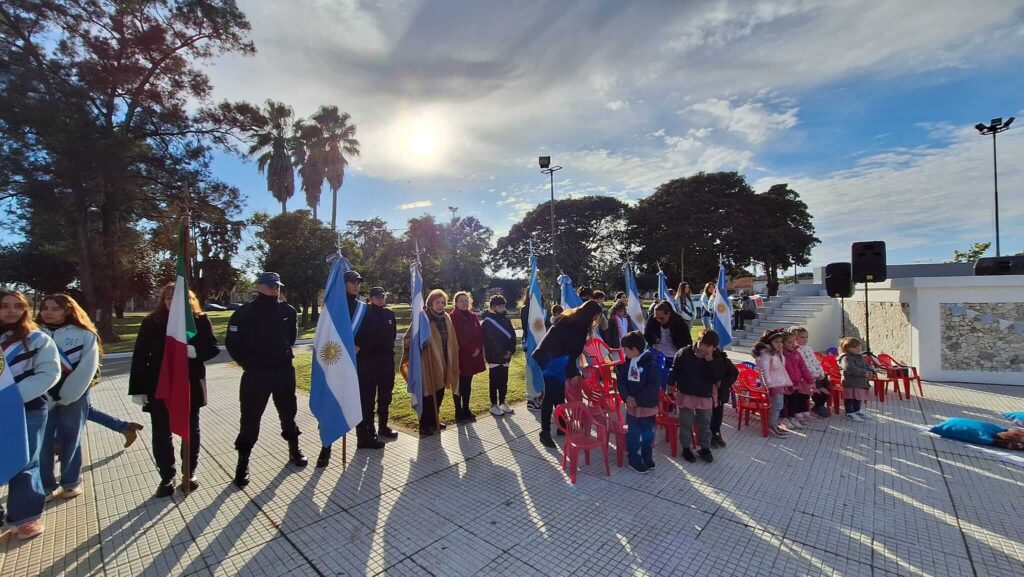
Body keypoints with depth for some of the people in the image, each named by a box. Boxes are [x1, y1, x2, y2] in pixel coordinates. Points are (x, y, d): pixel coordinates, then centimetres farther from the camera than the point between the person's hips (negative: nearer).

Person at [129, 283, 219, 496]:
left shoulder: (200, 320, -5)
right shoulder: (151, 322, -4)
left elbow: (213, 348, -4)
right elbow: (140, 356, -4)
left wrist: (195, 351, -26)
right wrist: (138, 389, -8)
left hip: (191, 385, 0)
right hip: (159, 387, 0)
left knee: (191, 431, 13)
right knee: (161, 434, 8)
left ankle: (190, 473, 30)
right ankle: (167, 477, 26)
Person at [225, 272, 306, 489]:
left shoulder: (288, 311, 0)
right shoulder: (245, 312, -9)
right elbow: (232, 343, -5)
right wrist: (248, 364, -5)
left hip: (284, 371, 3)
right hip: (256, 374, -3)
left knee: (288, 412, 15)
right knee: (250, 418, 2)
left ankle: (294, 449, 32)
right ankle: (243, 462, 17)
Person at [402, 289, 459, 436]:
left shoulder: (446, 319, 7)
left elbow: (451, 342, 15)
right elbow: (408, 339, -15)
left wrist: (451, 362, 16)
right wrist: (420, 343, -33)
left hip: (442, 363, 7)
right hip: (428, 363, -7)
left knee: (439, 393, 16)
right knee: (429, 394, 0)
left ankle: (434, 420, 33)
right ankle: (424, 425, 15)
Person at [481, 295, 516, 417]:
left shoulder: (506, 320, 10)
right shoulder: (487, 322, -8)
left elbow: (512, 336, 6)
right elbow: (490, 341, -14)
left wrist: (510, 351, -8)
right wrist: (502, 353, -14)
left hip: (505, 356, 5)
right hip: (494, 357, -5)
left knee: (504, 381, 12)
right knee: (494, 382, 3)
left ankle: (503, 403, 24)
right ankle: (494, 405, 12)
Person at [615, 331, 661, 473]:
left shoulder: (651, 364, -19)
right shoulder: (627, 362, -1)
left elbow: (653, 387, -22)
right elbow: (621, 380, 1)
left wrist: (638, 400, -21)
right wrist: (626, 396, -15)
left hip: (648, 406, -4)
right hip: (631, 405, 4)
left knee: (647, 434, 15)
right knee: (633, 435, 12)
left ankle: (647, 459, 34)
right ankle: (634, 460, 27)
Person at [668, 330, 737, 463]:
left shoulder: (717, 357, -13)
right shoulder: (684, 353, -18)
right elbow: (674, 369, -4)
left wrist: (711, 361, -28)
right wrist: (671, 384, 4)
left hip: (706, 396, 2)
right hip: (686, 394, -1)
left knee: (705, 424, 16)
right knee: (686, 424, 11)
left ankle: (705, 448, 33)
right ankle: (686, 448, 27)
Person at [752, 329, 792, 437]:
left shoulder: (779, 353, 12)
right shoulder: (765, 354, -17)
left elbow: (782, 369, 19)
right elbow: (765, 371, -22)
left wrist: (788, 382, 17)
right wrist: (770, 386, -25)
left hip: (781, 383, 9)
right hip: (773, 384, -9)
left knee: (778, 406, 13)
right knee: (777, 405, -8)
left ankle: (775, 425, 23)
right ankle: (772, 426, 3)